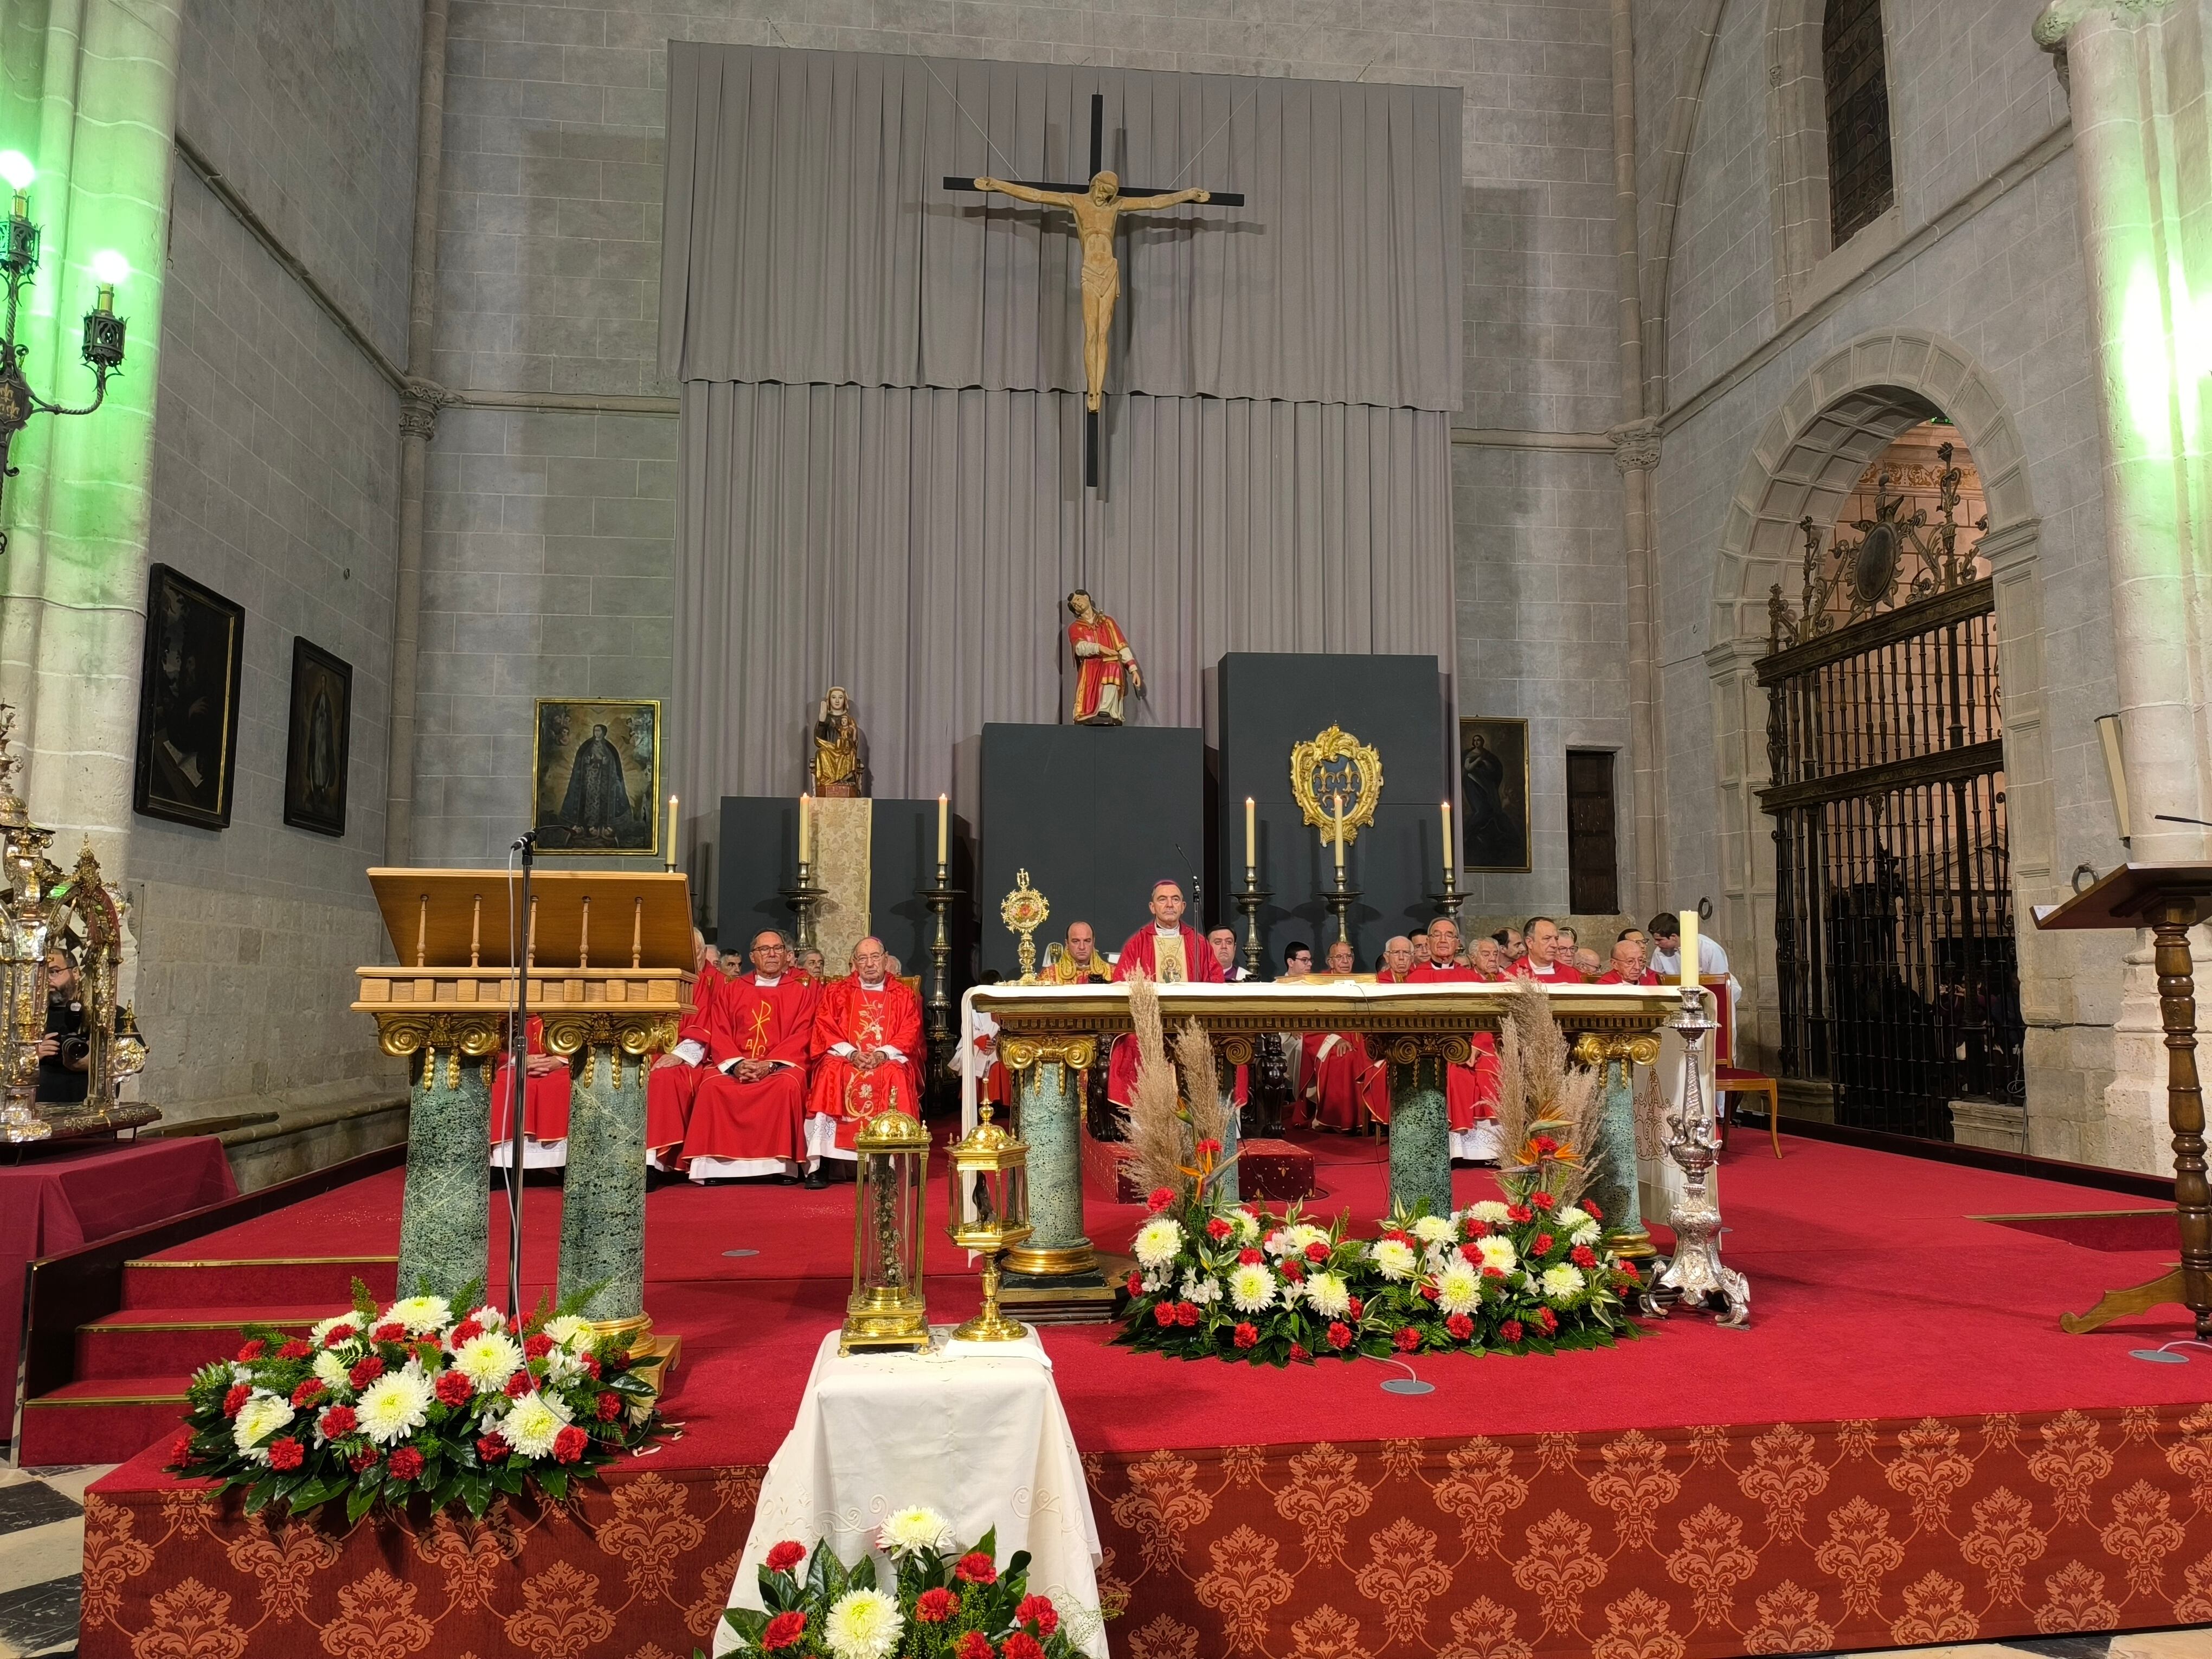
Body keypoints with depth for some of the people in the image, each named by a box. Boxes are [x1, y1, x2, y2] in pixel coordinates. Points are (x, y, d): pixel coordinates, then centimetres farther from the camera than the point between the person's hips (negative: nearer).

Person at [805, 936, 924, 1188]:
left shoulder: (904, 995, 11)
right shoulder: (836, 993, 13)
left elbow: (910, 1034, 2)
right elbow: (825, 1030, 3)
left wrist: (883, 1054, -16)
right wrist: (851, 1053, -14)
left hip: (890, 1059, -1)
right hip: (845, 1057, 1)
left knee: (896, 1076, -33)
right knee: (831, 1072, -31)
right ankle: (818, 1165, -32)